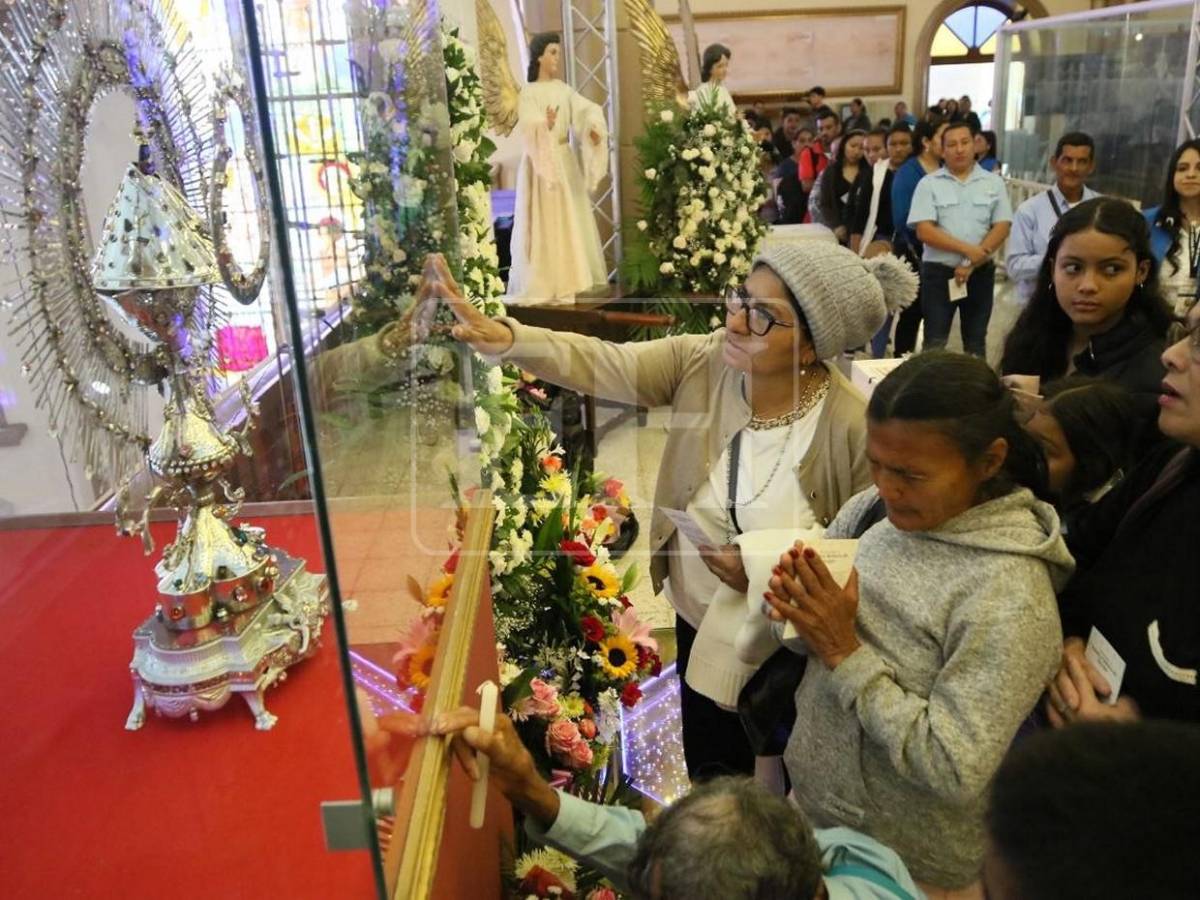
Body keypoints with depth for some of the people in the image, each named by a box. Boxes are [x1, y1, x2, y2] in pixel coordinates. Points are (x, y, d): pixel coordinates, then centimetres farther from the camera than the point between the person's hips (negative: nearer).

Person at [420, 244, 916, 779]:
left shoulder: (855, 429, -26)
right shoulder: (701, 363, -15)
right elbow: (600, 365, -24)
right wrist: (503, 337, -39)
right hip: (698, 623, 4)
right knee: (710, 779, 28)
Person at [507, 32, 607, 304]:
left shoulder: (563, 89, 10)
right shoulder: (528, 92, -7)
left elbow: (586, 110, -1)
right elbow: (526, 127, -21)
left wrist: (594, 128, -22)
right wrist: (545, 124, -41)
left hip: (565, 159, 6)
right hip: (540, 160, -6)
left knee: (569, 220, 9)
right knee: (544, 222, -5)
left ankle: (566, 280, 18)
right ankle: (541, 285, 0)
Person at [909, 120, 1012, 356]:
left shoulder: (994, 183, 5)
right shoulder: (929, 184, -1)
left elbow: (1002, 228, -2)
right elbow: (924, 231, -10)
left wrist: (971, 264, -12)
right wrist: (967, 249, -16)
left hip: (980, 273, 2)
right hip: (938, 272, -2)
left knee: (976, 342, 11)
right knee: (934, 342, 1)